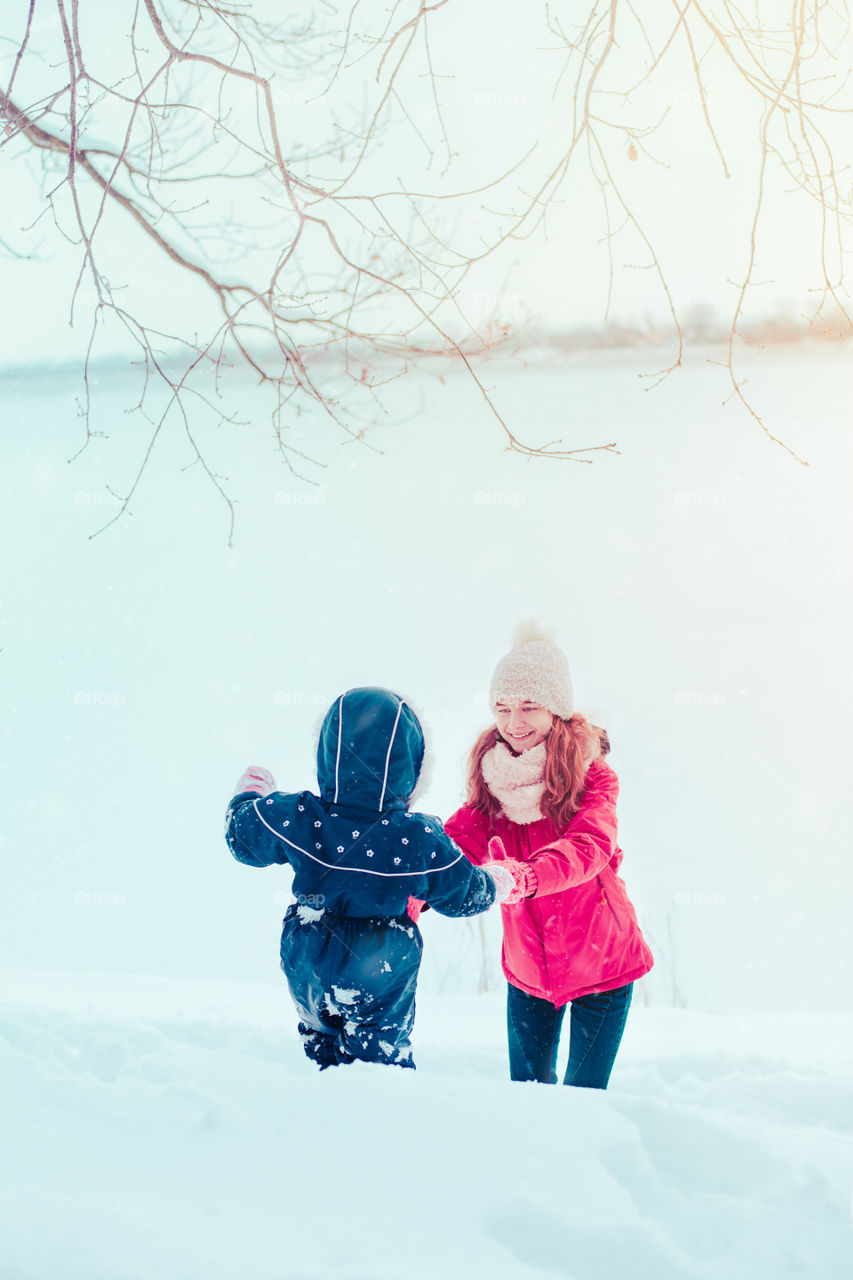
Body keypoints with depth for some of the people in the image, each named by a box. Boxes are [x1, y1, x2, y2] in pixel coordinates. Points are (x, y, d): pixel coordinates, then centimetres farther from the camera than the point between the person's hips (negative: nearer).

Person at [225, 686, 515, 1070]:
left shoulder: (295, 817, -21)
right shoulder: (421, 839, -24)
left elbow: (243, 837, 1)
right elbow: (462, 893, -7)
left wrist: (249, 795, 23)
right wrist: (494, 884, 17)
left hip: (307, 972, 3)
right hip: (380, 977, -3)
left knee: (322, 1040, 25)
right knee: (383, 1046, 12)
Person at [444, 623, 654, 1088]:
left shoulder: (590, 776, -17)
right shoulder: (493, 777, -3)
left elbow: (589, 847, -34)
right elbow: (459, 841, -16)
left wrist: (524, 877, -54)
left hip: (600, 963, -4)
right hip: (527, 968, 4)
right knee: (527, 1087, 14)